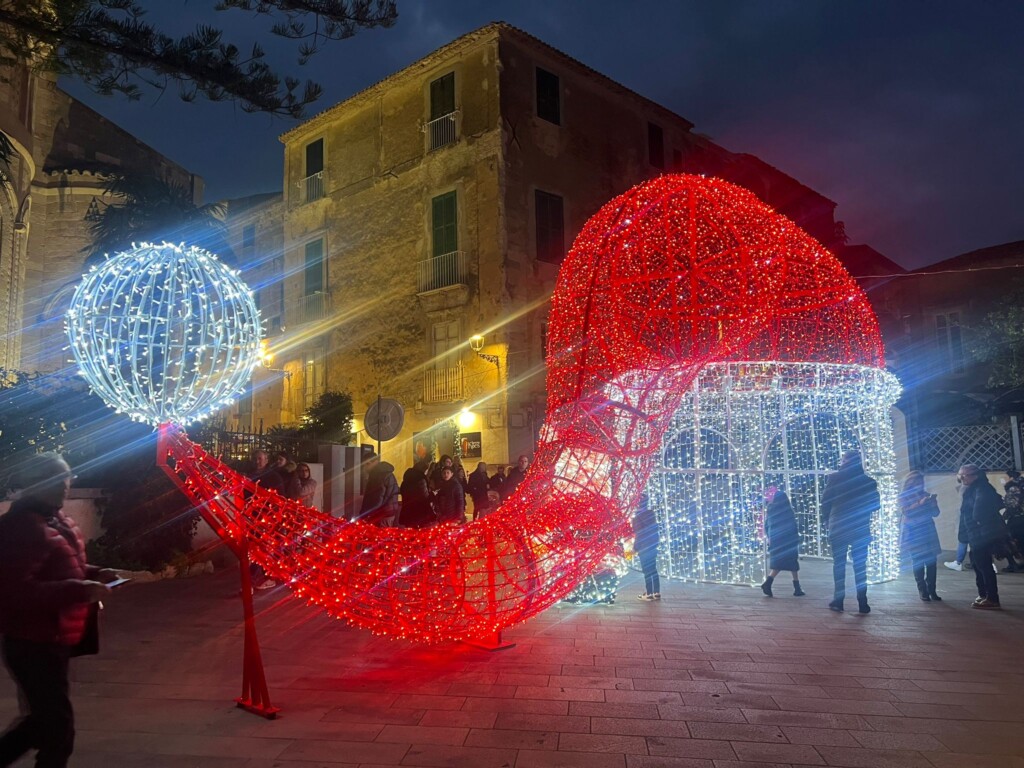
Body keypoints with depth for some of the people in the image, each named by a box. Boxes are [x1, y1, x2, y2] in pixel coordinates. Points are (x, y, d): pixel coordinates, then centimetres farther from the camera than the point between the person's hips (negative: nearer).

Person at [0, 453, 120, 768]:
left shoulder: (57, 520, 11)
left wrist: (95, 574, 5)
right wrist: (81, 590, -30)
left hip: (52, 640, 10)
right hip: (33, 644, -10)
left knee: (44, 719, 23)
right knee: (58, 728, 1)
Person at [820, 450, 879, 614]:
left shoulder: (834, 478, -5)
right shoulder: (868, 481, 0)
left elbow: (825, 502, -6)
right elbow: (876, 505, 5)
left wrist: (826, 520, 9)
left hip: (838, 528, -1)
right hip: (861, 529, 1)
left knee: (839, 565, 6)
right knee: (860, 566, 6)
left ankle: (838, 601, 5)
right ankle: (862, 603, 4)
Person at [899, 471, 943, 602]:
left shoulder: (926, 494, 11)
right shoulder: (904, 496, 1)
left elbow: (935, 513, 8)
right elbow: (906, 511, -13)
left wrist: (933, 503, -10)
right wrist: (920, 503, -22)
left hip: (928, 531, 3)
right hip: (913, 533, -3)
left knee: (931, 561, -4)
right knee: (917, 562, -7)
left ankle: (932, 590, 3)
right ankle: (923, 591, -1)